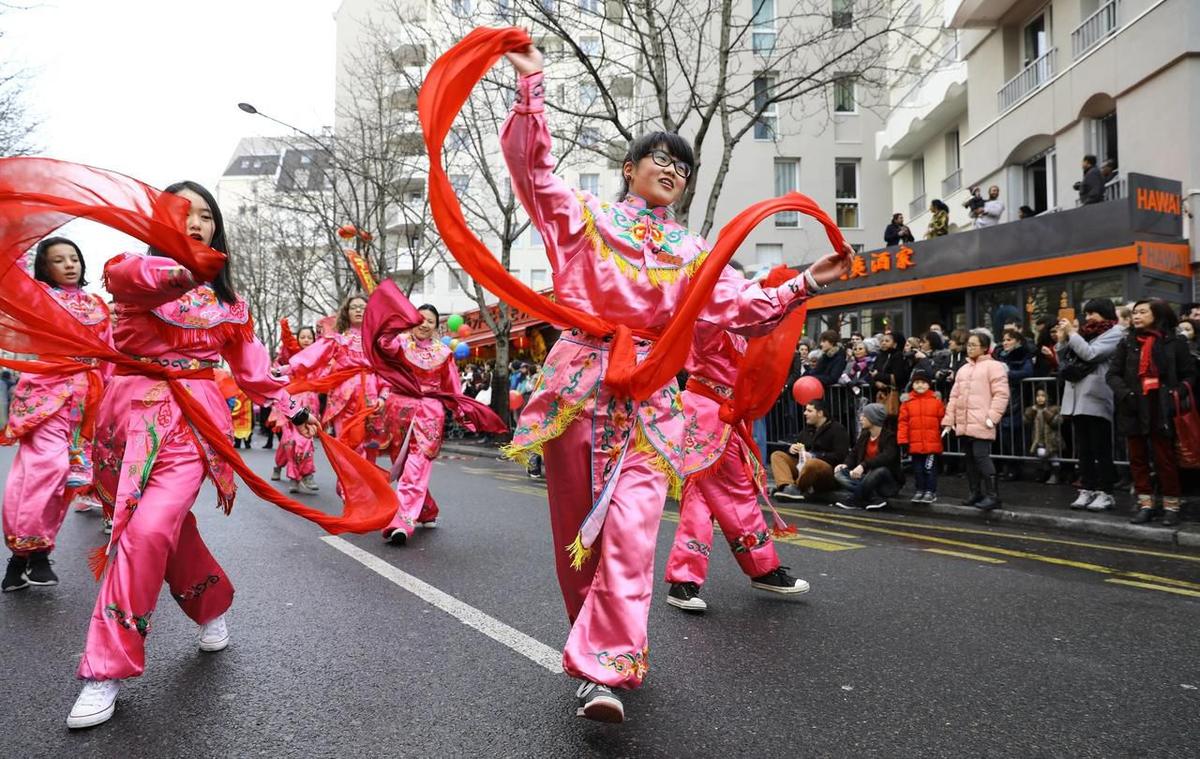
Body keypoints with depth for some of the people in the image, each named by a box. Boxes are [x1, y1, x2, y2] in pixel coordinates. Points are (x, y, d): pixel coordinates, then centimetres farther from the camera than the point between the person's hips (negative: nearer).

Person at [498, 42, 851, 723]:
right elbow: (533, 163, 3)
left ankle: (603, 667, -13)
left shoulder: (691, 253, 18)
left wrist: (803, 286, -1)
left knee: (630, 528, -14)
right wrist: (531, 85, -5)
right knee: (576, 527, 5)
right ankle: (599, 641, 24)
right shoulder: (584, 215, 12)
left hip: (648, 395, 1)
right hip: (578, 384, -1)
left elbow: (746, 308, 12)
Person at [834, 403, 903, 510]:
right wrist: (846, 465, -15)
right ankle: (875, 498, -23)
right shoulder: (864, 435, 7)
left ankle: (854, 500, -22)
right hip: (867, 477, 6)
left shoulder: (890, 436, -14)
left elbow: (887, 457, -31)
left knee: (880, 470, -39)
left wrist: (863, 465, -43)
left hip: (889, 482, -6)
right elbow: (854, 454, 8)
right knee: (839, 473, -14)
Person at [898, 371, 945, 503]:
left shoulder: (936, 400, -2)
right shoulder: (907, 401, 1)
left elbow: (943, 420, 1)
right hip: (915, 444, 2)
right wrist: (903, 441, -5)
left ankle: (931, 492, 16)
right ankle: (919, 490, 24)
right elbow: (903, 422, -1)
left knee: (930, 468, 5)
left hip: (932, 444, -2)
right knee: (918, 469, 12)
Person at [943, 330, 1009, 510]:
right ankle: (975, 493, 21)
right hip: (963, 424, 8)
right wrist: (949, 419, 13)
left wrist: (992, 417, -18)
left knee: (981, 456, -12)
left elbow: (1001, 394, -11)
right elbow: (954, 396, 19)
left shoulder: (993, 366, -3)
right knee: (969, 458, 11)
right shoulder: (963, 369, 20)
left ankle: (992, 495, -5)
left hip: (981, 423, -8)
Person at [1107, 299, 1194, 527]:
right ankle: (1145, 504, 18)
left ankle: (1171, 506, 13)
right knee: (1138, 458, 8)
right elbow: (1113, 373, 4)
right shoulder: (1127, 342, 7)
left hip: (1161, 409, -3)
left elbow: (1188, 375, 2)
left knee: (1165, 459, 2)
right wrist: (1124, 393, -13)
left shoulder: (1174, 342, 1)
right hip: (1134, 409, 3)